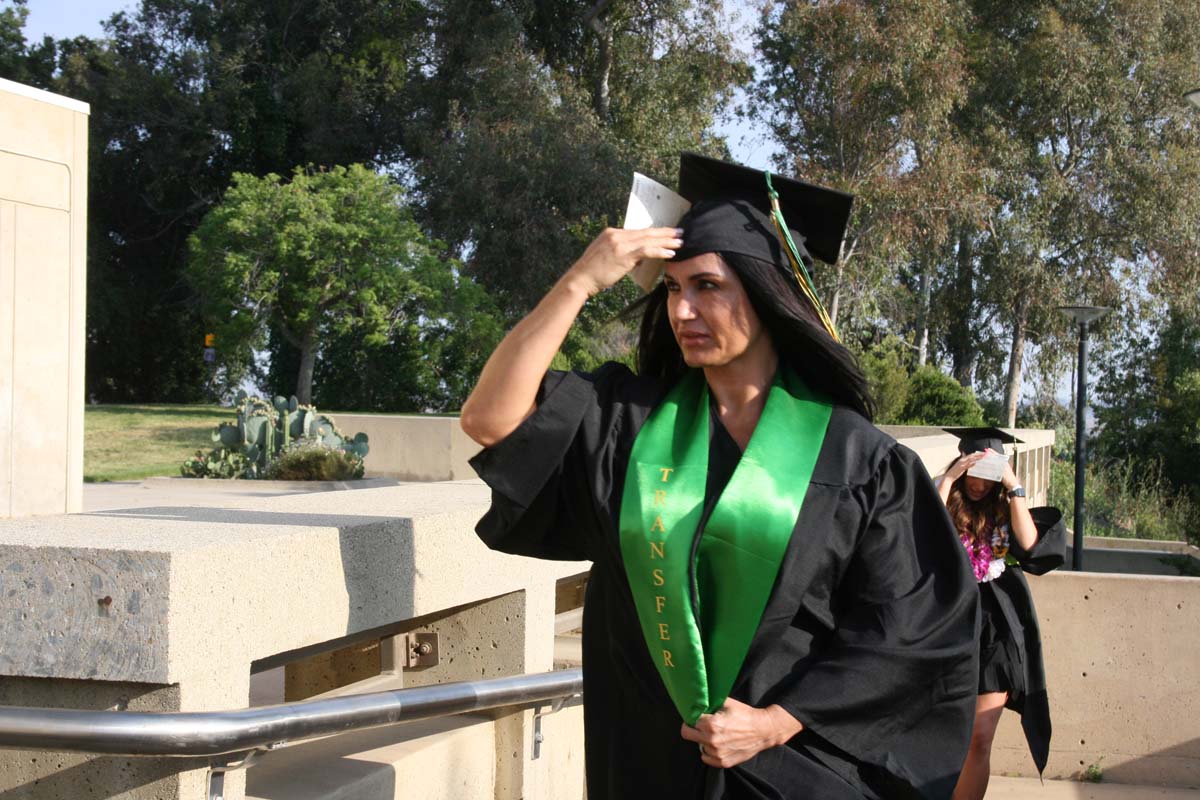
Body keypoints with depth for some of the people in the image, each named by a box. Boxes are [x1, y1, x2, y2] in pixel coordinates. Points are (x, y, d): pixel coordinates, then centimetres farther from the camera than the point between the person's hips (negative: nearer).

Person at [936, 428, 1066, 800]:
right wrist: (949, 478, -18)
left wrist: (1014, 489, -11)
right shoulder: (944, 504, 2)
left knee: (979, 741, 0)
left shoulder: (1005, 511, 8)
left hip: (996, 634, 2)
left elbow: (1030, 545, -11)